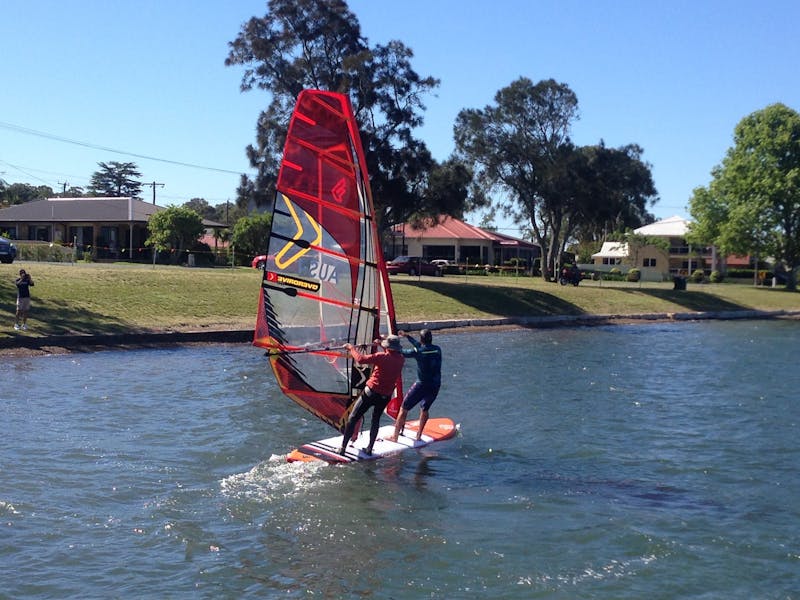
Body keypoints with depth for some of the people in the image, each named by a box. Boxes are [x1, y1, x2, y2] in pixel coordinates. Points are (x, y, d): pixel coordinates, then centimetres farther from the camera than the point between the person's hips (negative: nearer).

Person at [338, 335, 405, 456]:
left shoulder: (382, 357, -17)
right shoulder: (400, 360, 0)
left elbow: (361, 359, -21)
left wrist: (351, 348, -7)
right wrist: (381, 344, 32)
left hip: (371, 393, -5)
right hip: (385, 397, 5)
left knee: (353, 418, 6)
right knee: (376, 420, 23)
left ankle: (343, 447, 4)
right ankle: (369, 448, 18)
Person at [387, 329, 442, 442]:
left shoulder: (417, 352, -13)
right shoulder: (437, 350, 3)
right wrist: (407, 336, 28)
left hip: (421, 385, -5)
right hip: (435, 386, 5)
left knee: (404, 409, 8)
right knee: (424, 409, 25)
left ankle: (395, 436, 10)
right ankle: (419, 435, 27)